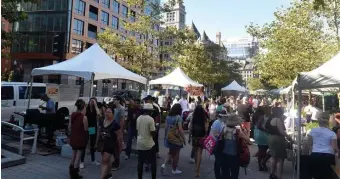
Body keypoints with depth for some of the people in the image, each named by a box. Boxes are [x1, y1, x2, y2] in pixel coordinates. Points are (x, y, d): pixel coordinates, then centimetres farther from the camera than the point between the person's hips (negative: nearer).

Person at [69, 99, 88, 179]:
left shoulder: (72, 115, 0)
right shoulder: (84, 117, -19)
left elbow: (69, 126, 6)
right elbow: (86, 129, -13)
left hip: (73, 138, 7)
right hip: (81, 139, -7)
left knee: (74, 155, 22)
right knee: (78, 156, 5)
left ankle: (72, 172, 37)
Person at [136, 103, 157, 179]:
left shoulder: (138, 118, 2)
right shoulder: (150, 119, -17)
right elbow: (153, 133, -17)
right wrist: (155, 129, 2)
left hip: (140, 143, 6)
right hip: (149, 144, -6)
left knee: (140, 162, 13)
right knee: (153, 162, 9)